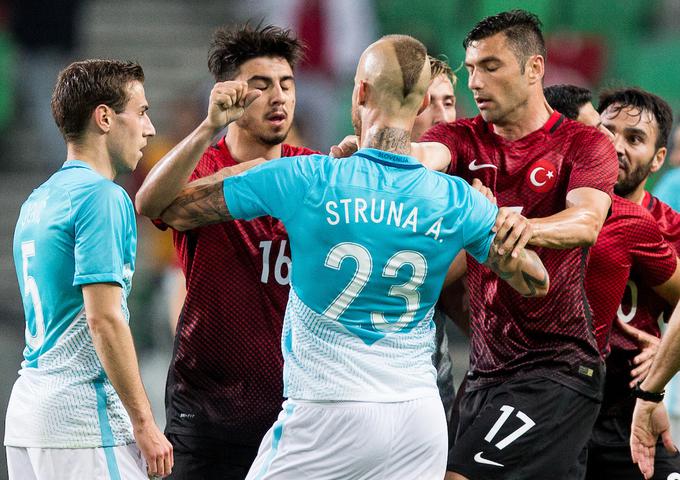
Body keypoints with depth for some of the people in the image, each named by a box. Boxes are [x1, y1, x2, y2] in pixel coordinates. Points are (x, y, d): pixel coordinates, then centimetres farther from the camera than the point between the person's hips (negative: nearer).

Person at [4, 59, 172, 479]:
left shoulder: (37, 201, 17)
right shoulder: (102, 196, -11)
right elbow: (104, 319, -18)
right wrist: (144, 424, -15)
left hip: (26, 409, 9)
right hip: (81, 414, -9)